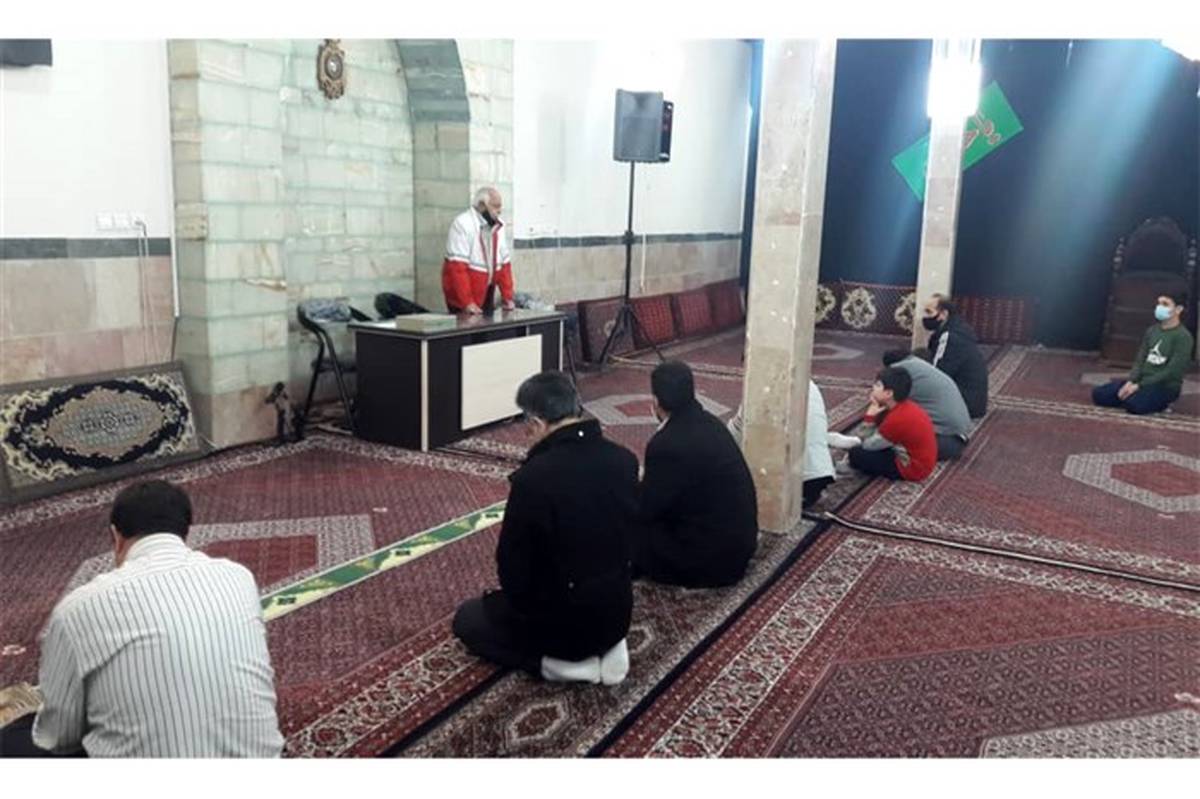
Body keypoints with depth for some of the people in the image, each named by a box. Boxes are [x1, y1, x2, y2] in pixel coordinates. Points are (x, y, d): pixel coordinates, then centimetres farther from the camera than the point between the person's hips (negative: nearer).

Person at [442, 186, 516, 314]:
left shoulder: (497, 226, 6)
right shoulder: (462, 224, -16)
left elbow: (504, 263, 9)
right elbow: (457, 267, -22)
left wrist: (508, 297, 2)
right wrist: (467, 303, -27)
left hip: (486, 296, 7)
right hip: (461, 296, -7)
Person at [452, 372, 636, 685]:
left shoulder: (533, 477, -27)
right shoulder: (625, 460, -8)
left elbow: (511, 564, -14)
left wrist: (523, 605, 7)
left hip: (560, 620, -6)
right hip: (617, 612, 6)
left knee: (467, 619, 20)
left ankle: (556, 661, 2)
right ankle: (604, 649, 13)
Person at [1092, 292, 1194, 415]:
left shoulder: (1183, 336, -11)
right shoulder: (1152, 330, 10)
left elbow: (1172, 371, -18)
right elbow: (1140, 360, 8)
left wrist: (1139, 386, -21)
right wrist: (1130, 382, -11)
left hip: (1165, 387, -6)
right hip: (1142, 381, 6)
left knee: (1133, 404, -35)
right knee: (1098, 394, -11)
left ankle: (1159, 403, -4)